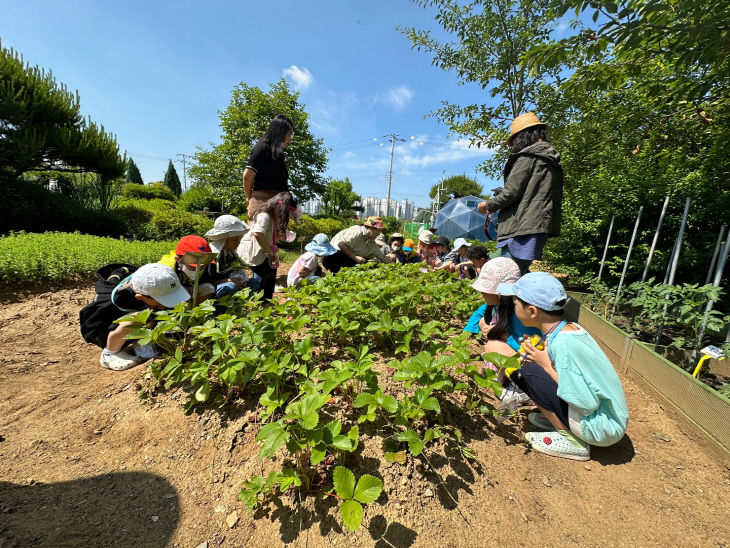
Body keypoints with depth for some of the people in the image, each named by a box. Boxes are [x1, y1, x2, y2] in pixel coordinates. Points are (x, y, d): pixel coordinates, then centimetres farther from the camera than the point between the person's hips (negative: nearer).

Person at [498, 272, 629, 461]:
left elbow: (586, 404, -25)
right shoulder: (570, 328, -2)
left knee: (530, 372, -19)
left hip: (603, 428, -8)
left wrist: (545, 365, -19)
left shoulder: (563, 343, -28)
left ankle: (572, 442, -4)